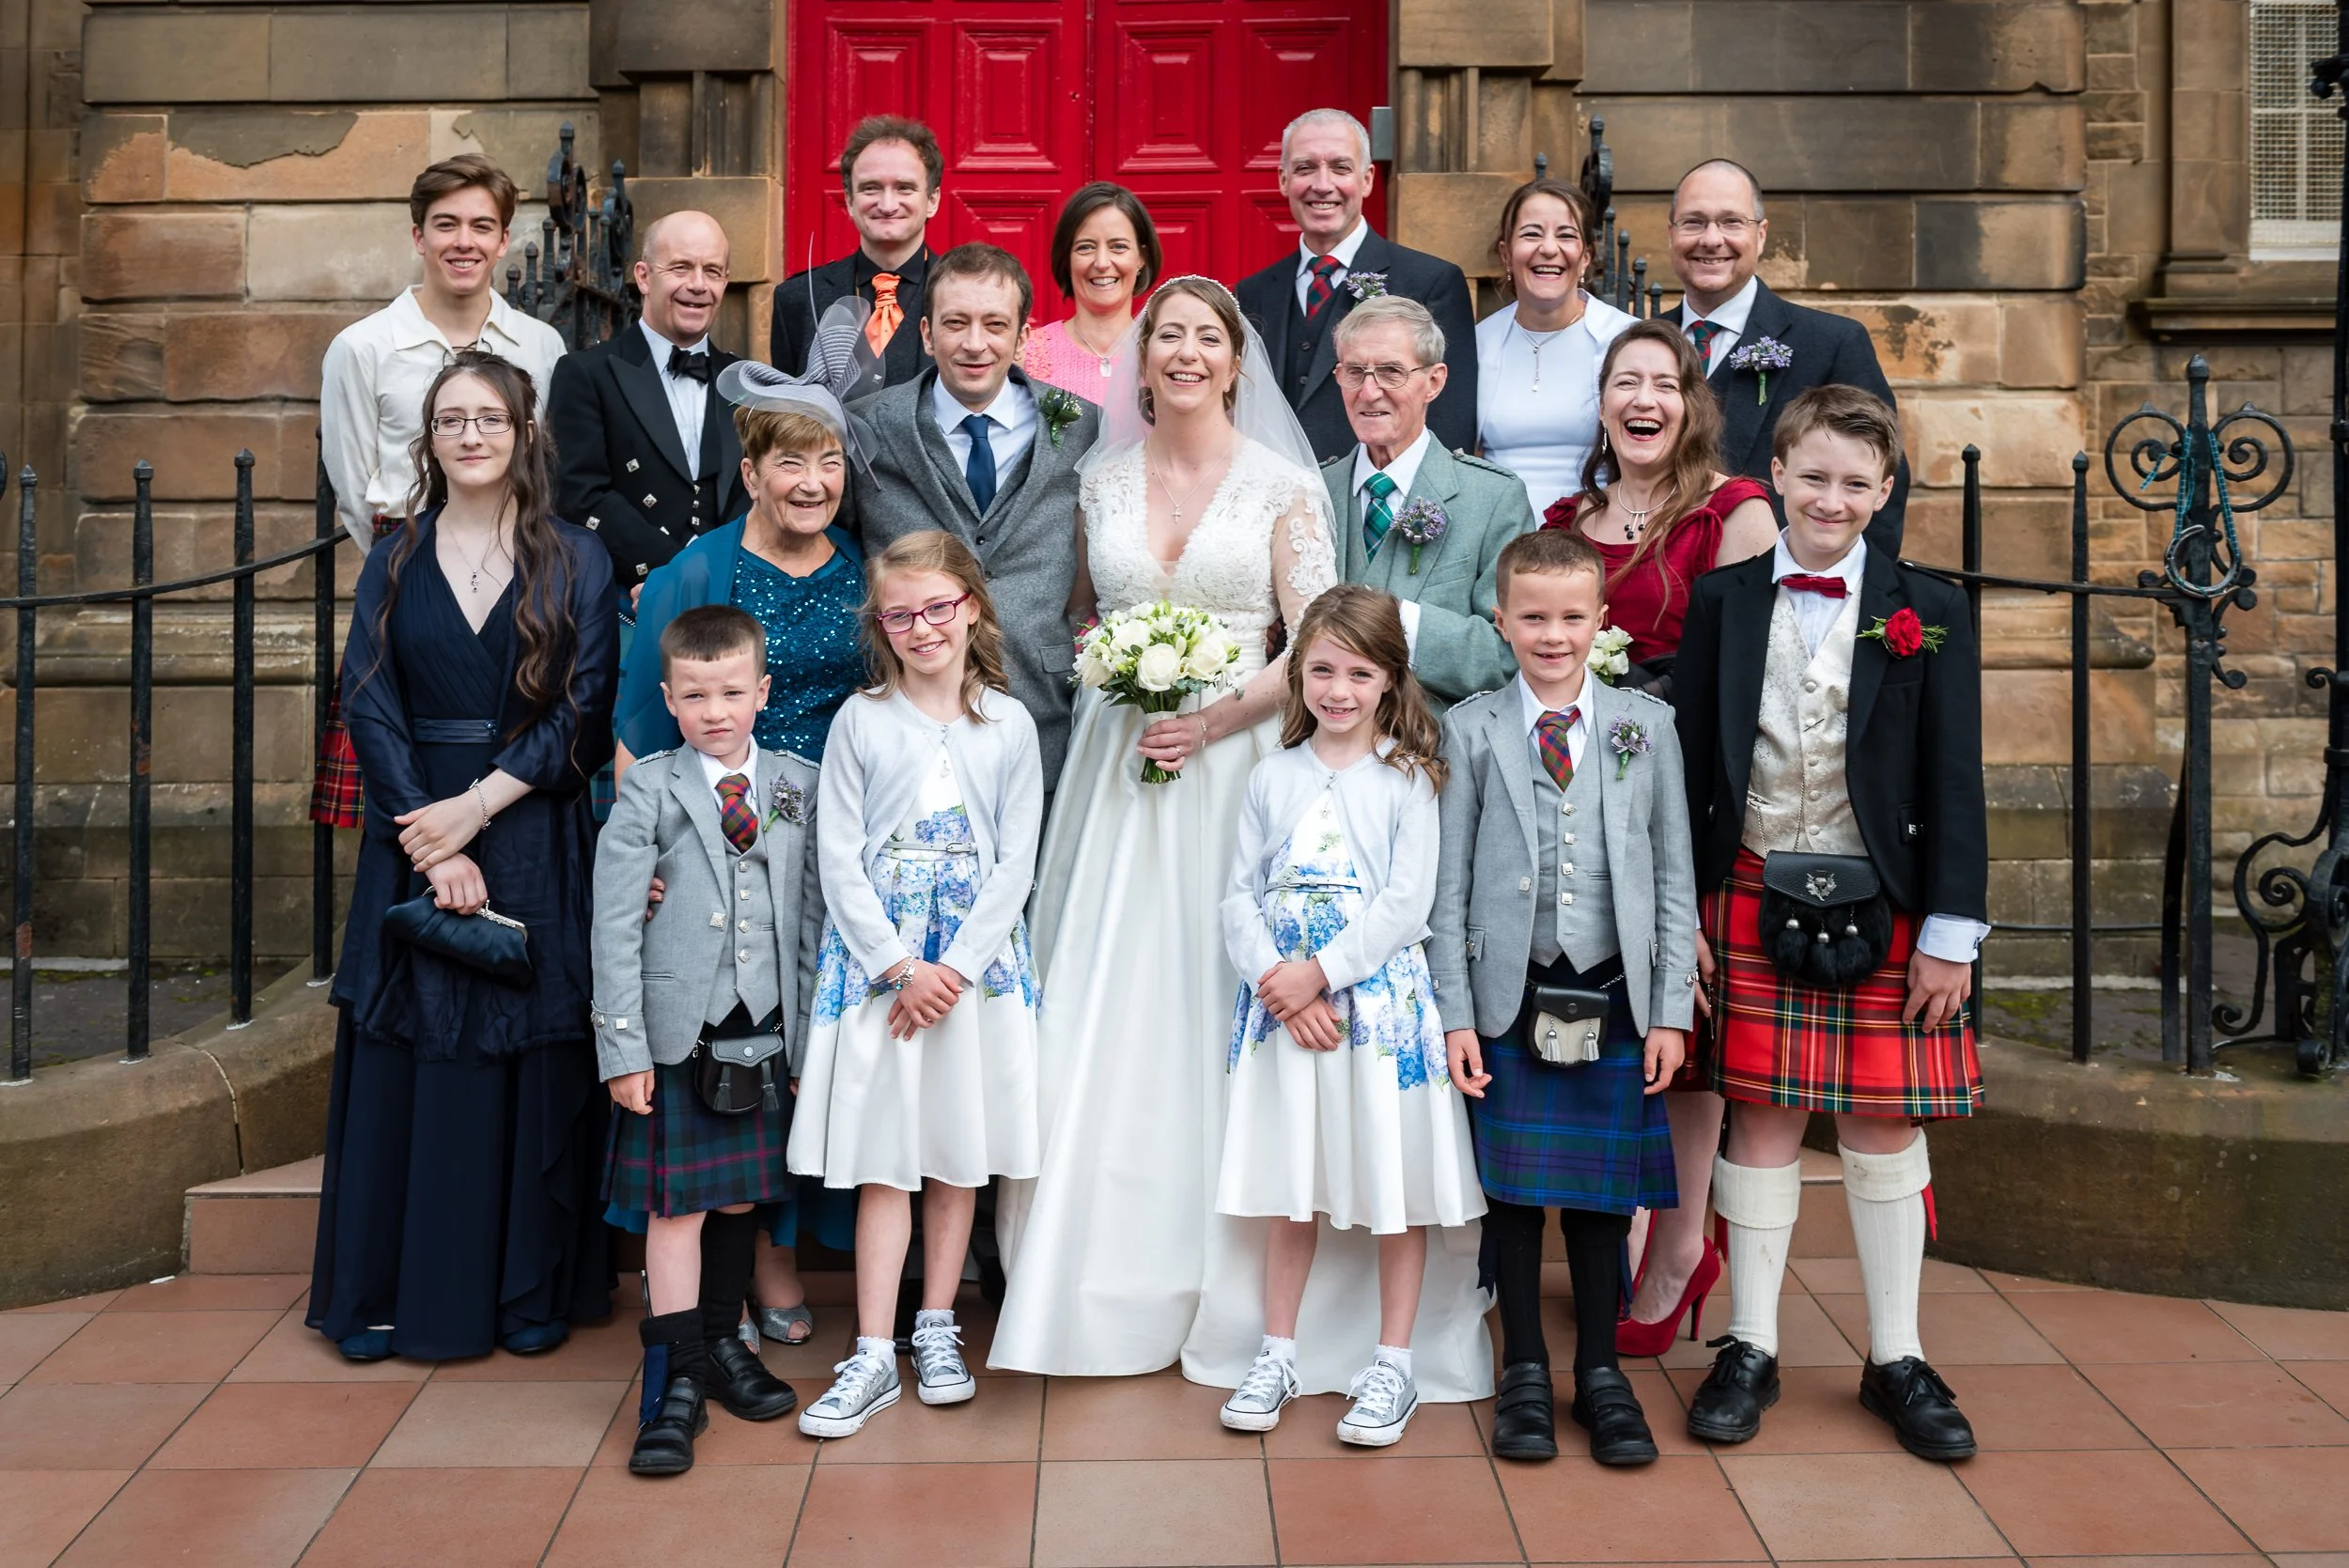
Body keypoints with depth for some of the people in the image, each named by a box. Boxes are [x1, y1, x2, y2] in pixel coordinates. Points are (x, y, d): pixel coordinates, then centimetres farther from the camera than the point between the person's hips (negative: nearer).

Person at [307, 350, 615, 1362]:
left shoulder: (575, 565, 3)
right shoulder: (395, 565, 8)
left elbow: (582, 714, -4)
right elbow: (370, 710, 0)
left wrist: (475, 806, -13)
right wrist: (434, 849, -11)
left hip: (537, 848, -1)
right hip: (415, 838, 2)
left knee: (534, 1062, 2)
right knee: (406, 1062, 4)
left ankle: (531, 1293, 14)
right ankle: (390, 1295, 14)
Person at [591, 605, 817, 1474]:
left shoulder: (799, 787, 6)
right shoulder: (649, 792, -4)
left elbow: (814, 914, 8)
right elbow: (614, 928, -5)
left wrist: (813, 1028, 5)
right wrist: (623, 1047, -9)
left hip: (766, 1031, 3)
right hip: (676, 1034, -3)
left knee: (741, 1197, 14)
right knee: (676, 1205, 0)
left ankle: (722, 1345, 31)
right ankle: (673, 1382, 7)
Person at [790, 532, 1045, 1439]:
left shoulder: (1008, 724, 3)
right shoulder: (860, 721, 1)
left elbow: (1016, 862, 0)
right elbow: (840, 860, -3)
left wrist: (956, 967, -10)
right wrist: (902, 967, -11)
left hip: (977, 962, 1)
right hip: (878, 964, -1)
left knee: (959, 1157, 9)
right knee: (883, 1160, 0)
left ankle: (937, 1331, 23)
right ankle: (874, 1356, 5)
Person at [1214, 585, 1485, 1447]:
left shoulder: (1406, 780, -3)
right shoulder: (1273, 778, 6)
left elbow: (1407, 904, -10)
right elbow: (1241, 897, 3)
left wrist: (1320, 972, -16)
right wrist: (1280, 983, -11)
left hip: (1382, 1000, -3)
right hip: (1284, 1005, 3)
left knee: (1395, 1186, 4)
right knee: (1290, 1185, 12)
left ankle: (1392, 1365, 16)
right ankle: (1277, 1354, 24)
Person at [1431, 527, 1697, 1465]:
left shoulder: (1646, 726, 5)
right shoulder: (1471, 730, 1)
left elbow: (1673, 877, 6)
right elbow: (1449, 886, 0)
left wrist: (1672, 1009, 1)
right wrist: (1454, 1014, -5)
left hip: (1614, 1000, 1)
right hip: (1509, 1000, -1)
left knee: (1602, 1192, 9)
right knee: (1512, 1190, 7)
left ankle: (1601, 1373, 24)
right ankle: (1524, 1372, 22)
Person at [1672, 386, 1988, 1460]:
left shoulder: (1927, 614, 2)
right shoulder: (1722, 604, 4)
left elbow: (1954, 782, 0)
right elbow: (1688, 763, 4)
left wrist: (1950, 931, -4)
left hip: (1885, 913, 0)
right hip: (1755, 902, 0)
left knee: (1885, 1126, 7)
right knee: (1762, 1117, 6)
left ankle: (1897, 1359, 20)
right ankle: (1750, 1349, 18)